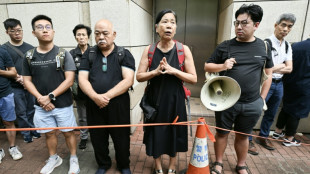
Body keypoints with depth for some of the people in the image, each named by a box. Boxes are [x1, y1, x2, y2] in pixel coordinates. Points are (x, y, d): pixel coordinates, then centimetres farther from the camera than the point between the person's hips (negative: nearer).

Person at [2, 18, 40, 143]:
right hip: (15, 87, -2)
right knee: (21, 113, 7)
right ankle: (26, 134, 22)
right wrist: (18, 78, -17)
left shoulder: (30, 48, 8)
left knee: (31, 110, 12)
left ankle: (34, 131, 27)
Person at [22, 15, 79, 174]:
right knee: (49, 133, 17)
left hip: (63, 104, -3)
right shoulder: (29, 56, 4)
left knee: (68, 132, 9)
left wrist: (50, 96, -15)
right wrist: (40, 98, -9)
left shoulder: (63, 54, -7)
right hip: (41, 105, 3)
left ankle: (74, 159, 30)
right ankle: (54, 158, 40)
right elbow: (27, 81, 6)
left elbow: (69, 80, -12)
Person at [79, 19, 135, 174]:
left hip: (118, 104, -2)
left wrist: (107, 96, -19)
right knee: (97, 138, 16)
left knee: (121, 138, 10)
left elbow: (128, 80, -11)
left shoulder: (124, 54, 0)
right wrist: (95, 97, -18)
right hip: (94, 105, 3)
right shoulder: (88, 55, 8)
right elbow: (82, 79, 0)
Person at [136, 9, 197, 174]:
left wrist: (173, 70, -21)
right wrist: (156, 71, -20)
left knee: (174, 134, 14)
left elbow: (193, 78, -7)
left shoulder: (183, 49, -6)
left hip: (175, 100, 0)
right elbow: (139, 76, -2)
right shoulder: (149, 50, -3)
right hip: (154, 100, 1)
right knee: (156, 134, 12)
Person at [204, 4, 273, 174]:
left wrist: (262, 98, 7)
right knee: (222, 133, 13)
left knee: (242, 135, 17)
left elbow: (268, 75, 10)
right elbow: (207, 66, 2)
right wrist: (223, 66, -17)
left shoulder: (264, 47, 3)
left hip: (252, 104, 2)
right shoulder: (225, 46, -3)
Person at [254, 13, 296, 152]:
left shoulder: (287, 46, 11)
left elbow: (289, 69, 4)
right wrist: (281, 65, -10)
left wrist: (273, 68, -12)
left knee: (271, 114, 17)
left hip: (279, 84, 8)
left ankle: (263, 137, 35)